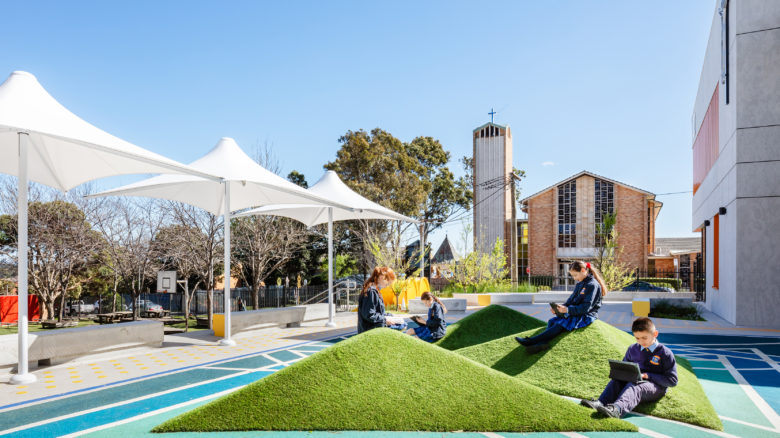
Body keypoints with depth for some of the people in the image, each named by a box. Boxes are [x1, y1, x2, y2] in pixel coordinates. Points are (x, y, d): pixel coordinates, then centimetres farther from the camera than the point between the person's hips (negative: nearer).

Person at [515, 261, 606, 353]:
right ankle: (542, 344, -31)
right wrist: (560, 308, -5)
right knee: (552, 321, -8)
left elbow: (586, 307, -21)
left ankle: (531, 341, -32)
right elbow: (571, 300, 13)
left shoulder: (592, 285, -15)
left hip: (586, 316, -9)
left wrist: (568, 310, -27)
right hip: (577, 313, 10)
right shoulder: (579, 284, 15)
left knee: (561, 324, -26)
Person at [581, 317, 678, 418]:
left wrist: (648, 376, -17)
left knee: (634, 386, -37)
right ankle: (600, 403, -50)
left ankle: (617, 409, -67)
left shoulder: (665, 353, -4)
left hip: (656, 387, -6)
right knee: (616, 381, -24)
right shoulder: (632, 349, 13)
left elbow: (672, 380, -6)